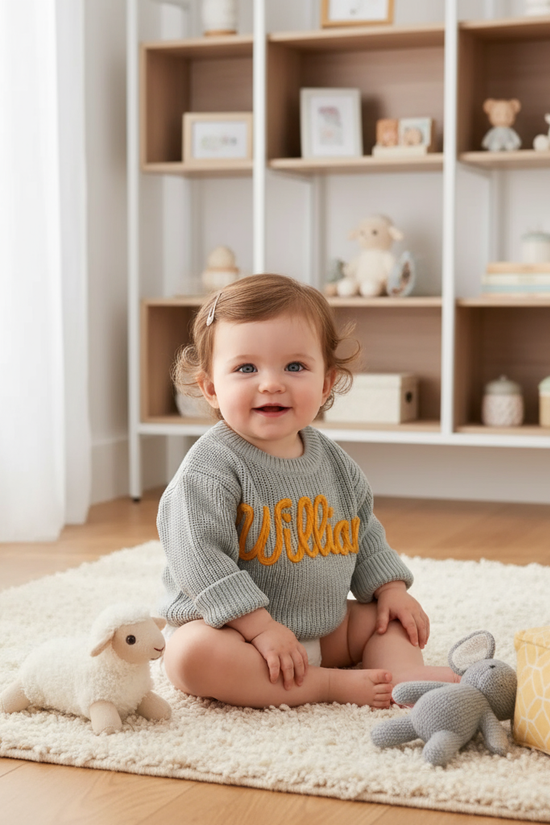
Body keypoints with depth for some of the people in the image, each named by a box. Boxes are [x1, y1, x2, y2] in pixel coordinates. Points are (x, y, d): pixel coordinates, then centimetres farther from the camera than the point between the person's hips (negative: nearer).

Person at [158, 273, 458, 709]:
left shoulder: (332, 458, 4)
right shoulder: (212, 467, -19)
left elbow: (364, 532, 18)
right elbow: (199, 559, -26)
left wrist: (391, 588, 5)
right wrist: (260, 627, -29)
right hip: (228, 627, -7)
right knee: (193, 656, -35)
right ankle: (329, 683, -29)